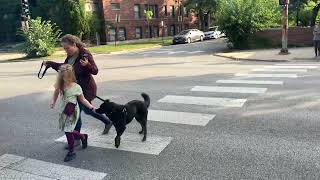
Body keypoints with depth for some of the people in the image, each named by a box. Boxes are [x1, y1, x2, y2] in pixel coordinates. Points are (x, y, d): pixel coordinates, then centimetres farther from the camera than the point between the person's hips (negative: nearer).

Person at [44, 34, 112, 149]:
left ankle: (76, 139, 15)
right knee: (87, 110, 17)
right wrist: (50, 64, 16)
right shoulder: (70, 56, 5)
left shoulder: (85, 54, -19)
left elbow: (95, 71, -20)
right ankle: (108, 122, 35)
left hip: (85, 88, -9)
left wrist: (87, 65, -39)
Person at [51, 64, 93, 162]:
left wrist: (90, 106, -15)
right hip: (63, 111, 5)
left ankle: (71, 152, 11)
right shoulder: (60, 86, -5)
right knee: (68, 130, 13)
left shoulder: (76, 87, -14)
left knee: (68, 131, -7)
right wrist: (53, 101, -3)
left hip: (73, 112, -5)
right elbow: (56, 93, 14)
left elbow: (82, 99, -5)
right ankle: (83, 137, 42)